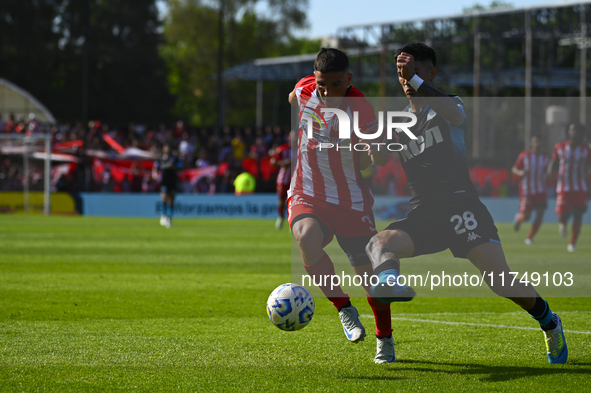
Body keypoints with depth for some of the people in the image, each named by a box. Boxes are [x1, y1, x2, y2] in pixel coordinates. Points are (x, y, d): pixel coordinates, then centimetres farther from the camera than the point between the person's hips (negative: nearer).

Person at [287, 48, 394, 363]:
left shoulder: (360, 110, -17)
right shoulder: (305, 89, -5)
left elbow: (380, 159, -16)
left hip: (350, 200, -2)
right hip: (306, 195, 2)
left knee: (369, 272, -1)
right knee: (307, 237, -32)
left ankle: (384, 339, 25)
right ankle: (344, 308, -15)